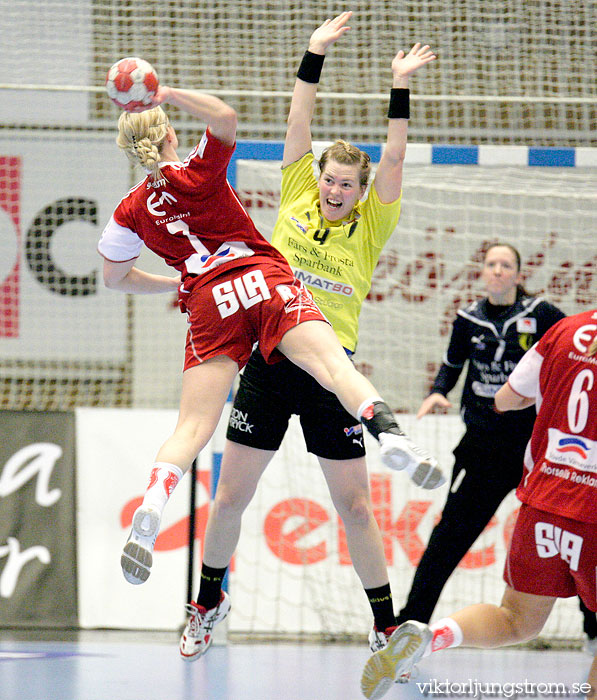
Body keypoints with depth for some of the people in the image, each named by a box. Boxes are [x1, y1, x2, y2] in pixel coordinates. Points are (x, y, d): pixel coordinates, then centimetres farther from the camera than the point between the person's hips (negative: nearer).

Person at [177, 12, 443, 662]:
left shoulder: (369, 226, 3)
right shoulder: (296, 200, 6)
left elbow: (392, 159, -6)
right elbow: (298, 123, 4)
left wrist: (399, 87, -12)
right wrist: (314, 54, -1)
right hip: (268, 361, 1)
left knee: (354, 505, 1)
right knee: (229, 497, 7)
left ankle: (386, 625, 11)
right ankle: (208, 602, 27)